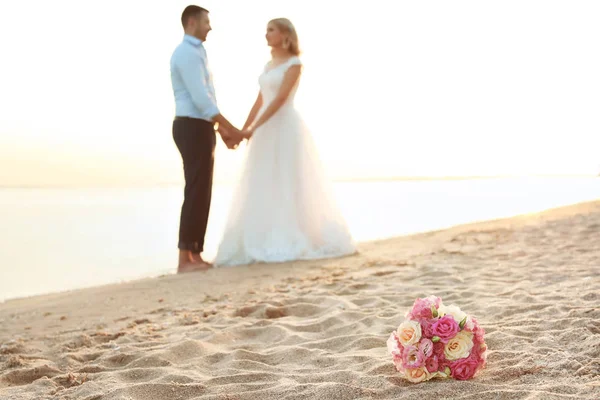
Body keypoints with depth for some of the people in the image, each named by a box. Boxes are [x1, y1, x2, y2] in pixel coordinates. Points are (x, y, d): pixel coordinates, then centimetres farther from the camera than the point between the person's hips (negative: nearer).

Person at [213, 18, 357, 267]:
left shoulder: (294, 63, -6)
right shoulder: (269, 65, 18)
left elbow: (280, 98, -17)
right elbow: (260, 101, 17)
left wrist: (254, 127, -22)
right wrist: (243, 129, 9)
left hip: (286, 128, -8)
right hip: (267, 130, 8)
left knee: (289, 185, -6)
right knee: (265, 188, 4)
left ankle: (293, 243, 0)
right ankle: (272, 244, 8)